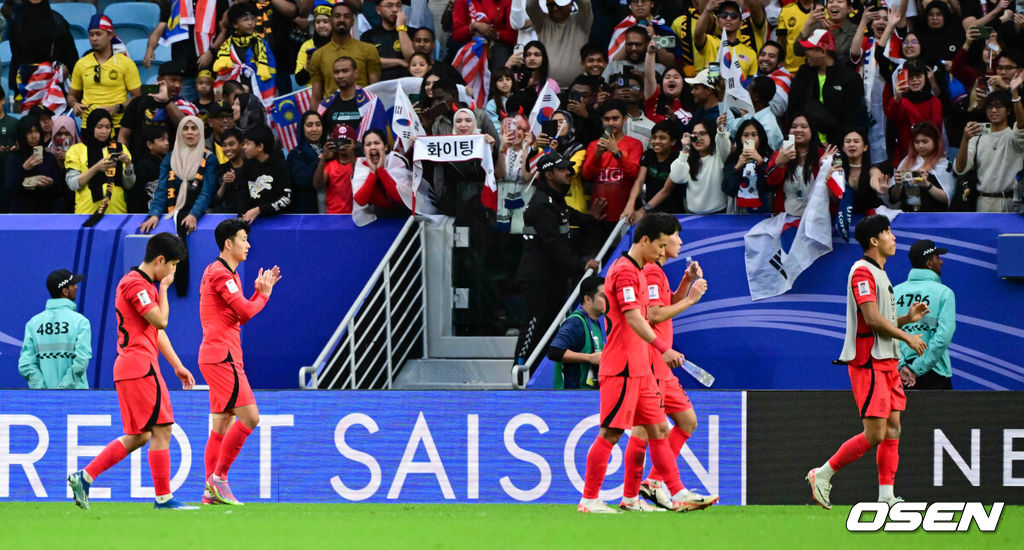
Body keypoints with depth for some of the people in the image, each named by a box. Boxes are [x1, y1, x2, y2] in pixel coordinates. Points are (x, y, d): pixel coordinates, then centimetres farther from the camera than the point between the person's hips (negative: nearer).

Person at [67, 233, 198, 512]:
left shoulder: (146, 286, 21)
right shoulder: (135, 284, -12)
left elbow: (158, 331, 25)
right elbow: (160, 321, -17)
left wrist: (177, 365, 22)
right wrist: (163, 288, -4)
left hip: (134, 367, 10)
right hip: (139, 366, -10)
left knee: (138, 436, 10)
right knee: (161, 429, -8)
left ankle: (84, 477, 10)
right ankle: (163, 497, -6)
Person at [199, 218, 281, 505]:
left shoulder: (227, 274, 20)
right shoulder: (220, 274, -12)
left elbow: (242, 314, 21)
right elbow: (245, 312, -16)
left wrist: (260, 292, 10)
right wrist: (264, 295, 1)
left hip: (219, 357, 11)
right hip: (221, 355, -11)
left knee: (222, 425, 9)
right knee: (249, 417, -13)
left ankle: (212, 491, 8)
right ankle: (219, 477, -10)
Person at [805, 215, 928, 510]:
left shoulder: (879, 274, 19)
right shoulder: (862, 272, -12)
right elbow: (873, 319, -21)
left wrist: (907, 318, 8)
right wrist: (907, 338, -13)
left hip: (887, 362, 10)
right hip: (868, 363, -10)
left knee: (892, 429, 4)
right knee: (875, 434, -11)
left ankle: (886, 496, 4)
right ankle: (823, 473, 1)